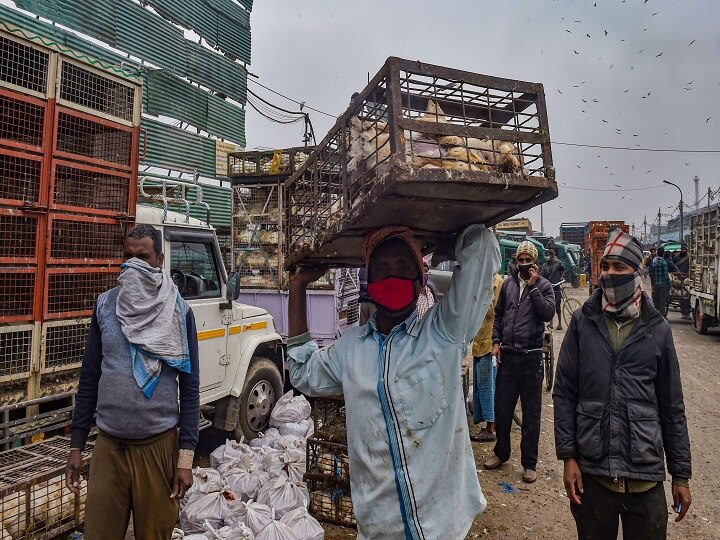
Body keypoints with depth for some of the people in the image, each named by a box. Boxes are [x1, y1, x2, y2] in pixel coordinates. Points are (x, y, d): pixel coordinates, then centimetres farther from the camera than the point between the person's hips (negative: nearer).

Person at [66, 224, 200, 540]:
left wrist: (186, 456, -8)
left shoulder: (178, 311, -6)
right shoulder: (105, 306, 1)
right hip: (108, 443, 2)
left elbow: (189, 387, -5)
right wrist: (76, 446, 6)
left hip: (159, 444, -2)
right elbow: (89, 379, 7)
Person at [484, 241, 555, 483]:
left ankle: (529, 463, 19)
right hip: (507, 354, 3)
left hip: (531, 357, -3)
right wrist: (496, 340, 4)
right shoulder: (508, 283, 8)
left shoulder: (544, 286, -1)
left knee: (531, 413, 7)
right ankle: (501, 452, 31)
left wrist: (533, 286, -16)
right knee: (502, 407, 13)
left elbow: (548, 313, -17)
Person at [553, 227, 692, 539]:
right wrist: (568, 457, -5)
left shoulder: (657, 329, 1)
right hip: (591, 471, 0)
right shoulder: (583, 322, -2)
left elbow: (672, 408, 5)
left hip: (646, 474, 0)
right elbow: (564, 394, -1)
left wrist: (681, 475, 6)